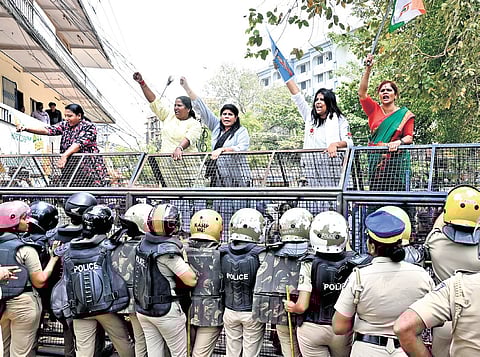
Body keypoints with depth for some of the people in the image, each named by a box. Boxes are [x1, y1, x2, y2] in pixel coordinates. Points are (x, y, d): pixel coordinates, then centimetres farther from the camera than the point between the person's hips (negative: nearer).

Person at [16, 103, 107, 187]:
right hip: (69, 169, 5)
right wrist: (26, 128, -15)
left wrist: (64, 155, -31)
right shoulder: (65, 125, 11)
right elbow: (47, 130, -2)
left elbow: (80, 143, -20)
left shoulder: (89, 126, -5)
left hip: (89, 169, -5)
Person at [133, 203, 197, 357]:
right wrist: (185, 260, -5)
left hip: (142, 309, 7)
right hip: (165, 311, -7)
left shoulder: (143, 243, -3)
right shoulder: (168, 251, -23)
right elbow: (192, 280, -21)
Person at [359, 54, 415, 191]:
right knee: (375, 192, -3)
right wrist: (368, 69, -8)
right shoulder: (374, 110, 11)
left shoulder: (405, 114, 8)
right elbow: (362, 93, -2)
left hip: (396, 161, -1)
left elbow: (409, 137, 3)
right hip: (375, 159, 2)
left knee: (396, 193, -7)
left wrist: (399, 142, -19)